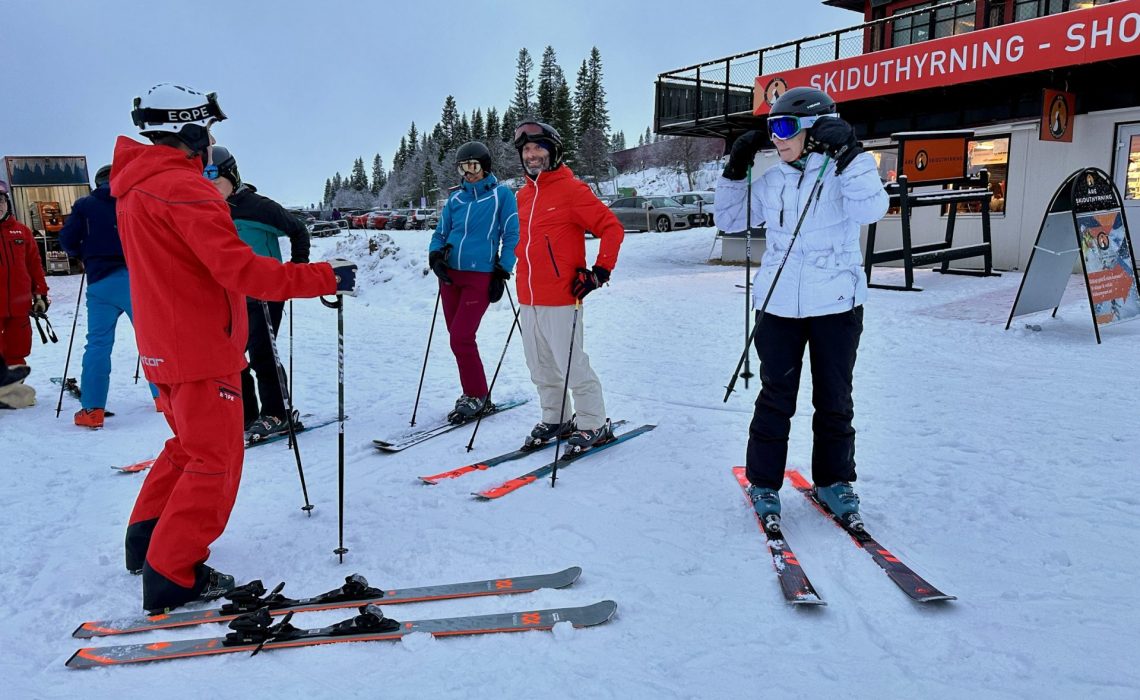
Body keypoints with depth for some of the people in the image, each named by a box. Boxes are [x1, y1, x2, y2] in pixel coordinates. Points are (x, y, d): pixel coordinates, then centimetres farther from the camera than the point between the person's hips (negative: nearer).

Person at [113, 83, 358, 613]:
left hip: (164, 345, 10)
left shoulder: (134, 186, 11)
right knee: (215, 460, 0)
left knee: (189, 445, 24)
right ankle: (172, 577, 5)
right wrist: (324, 277, -24)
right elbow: (239, 269, -27)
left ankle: (147, 541, 33)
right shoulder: (183, 188, -19)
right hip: (202, 349, -10)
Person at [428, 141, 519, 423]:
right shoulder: (455, 197, 12)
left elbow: (511, 236, -1)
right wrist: (435, 256, -4)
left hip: (480, 277, -6)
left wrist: (502, 273, -7)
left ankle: (476, 397, 5)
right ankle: (476, 396, 19)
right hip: (450, 274, 6)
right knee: (458, 338, 7)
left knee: (461, 339, -11)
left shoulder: (502, 194, -1)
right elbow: (440, 233, 16)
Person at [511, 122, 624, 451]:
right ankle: (555, 420, 29)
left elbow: (612, 228, -10)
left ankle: (594, 424, 13)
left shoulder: (571, 189, -8)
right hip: (528, 300, 7)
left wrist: (599, 272, -15)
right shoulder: (523, 195, 13)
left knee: (571, 366, -2)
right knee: (541, 368, 14)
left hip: (561, 300, -7)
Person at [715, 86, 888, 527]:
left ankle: (833, 480, 26)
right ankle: (764, 482, 18)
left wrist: (849, 154, -24)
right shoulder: (772, 181, 8)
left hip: (837, 304, -2)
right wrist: (735, 171, 5)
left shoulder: (845, 170, -3)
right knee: (776, 397, 5)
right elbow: (731, 220, 16)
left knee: (834, 399, 10)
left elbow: (870, 210, -21)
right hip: (778, 306, 2)